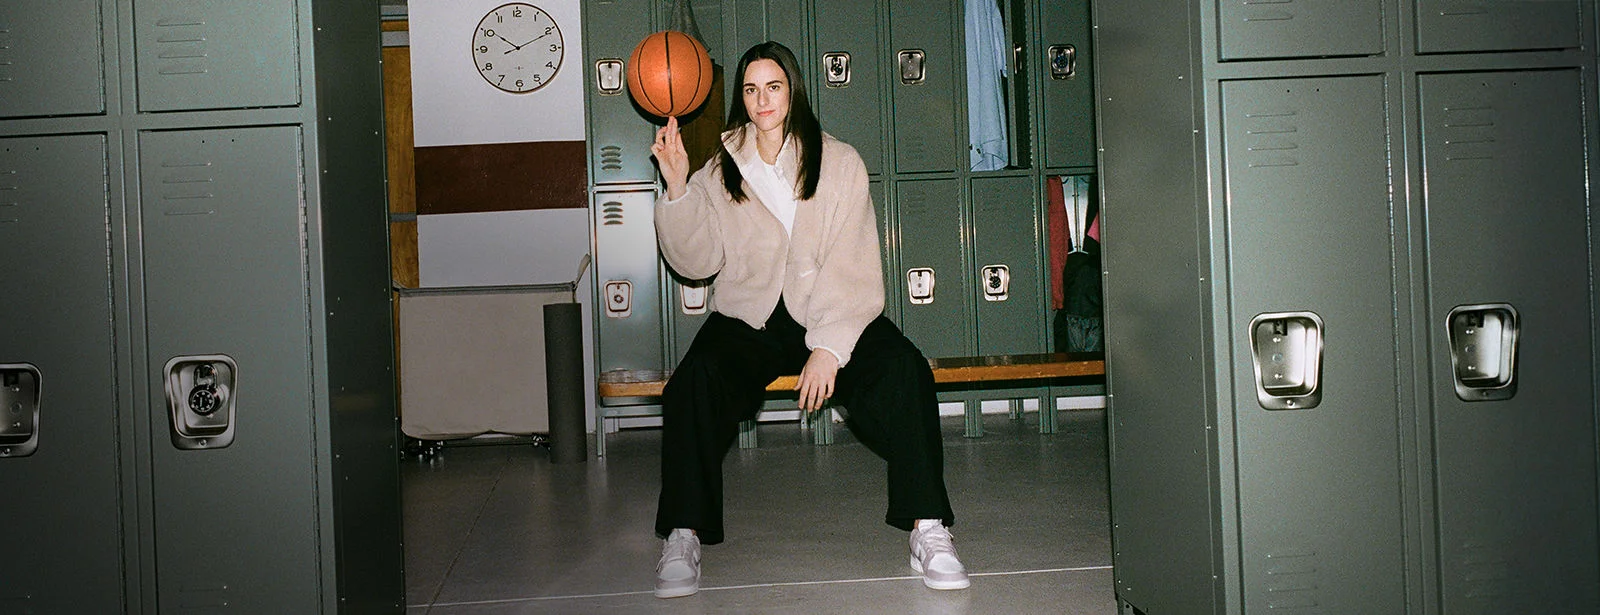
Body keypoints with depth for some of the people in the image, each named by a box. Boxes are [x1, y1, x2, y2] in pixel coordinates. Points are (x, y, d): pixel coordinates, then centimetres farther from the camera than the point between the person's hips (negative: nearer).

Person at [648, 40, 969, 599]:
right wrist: (677, 189, -11)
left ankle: (928, 531, -23)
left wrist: (828, 347, -17)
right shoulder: (722, 170, 10)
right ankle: (683, 535, -20)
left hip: (830, 317, -1)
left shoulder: (839, 163, 4)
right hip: (747, 319, 1)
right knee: (694, 382, -30)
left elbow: (853, 266, -5)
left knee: (904, 371, -28)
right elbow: (698, 262, 2)